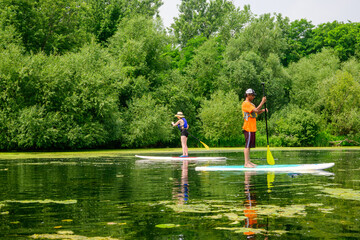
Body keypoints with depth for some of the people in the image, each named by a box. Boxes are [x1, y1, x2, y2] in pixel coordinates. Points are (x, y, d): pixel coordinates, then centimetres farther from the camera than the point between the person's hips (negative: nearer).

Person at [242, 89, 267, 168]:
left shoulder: (251, 104, 21)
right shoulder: (245, 104, -11)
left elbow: (257, 112, 18)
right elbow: (256, 110, -21)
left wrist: (262, 110, -1)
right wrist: (262, 102, -16)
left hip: (252, 128, 10)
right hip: (248, 128, -10)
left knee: (249, 145, 10)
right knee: (247, 145, -10)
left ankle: (249, 162, 13)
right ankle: (246, 163, -11)